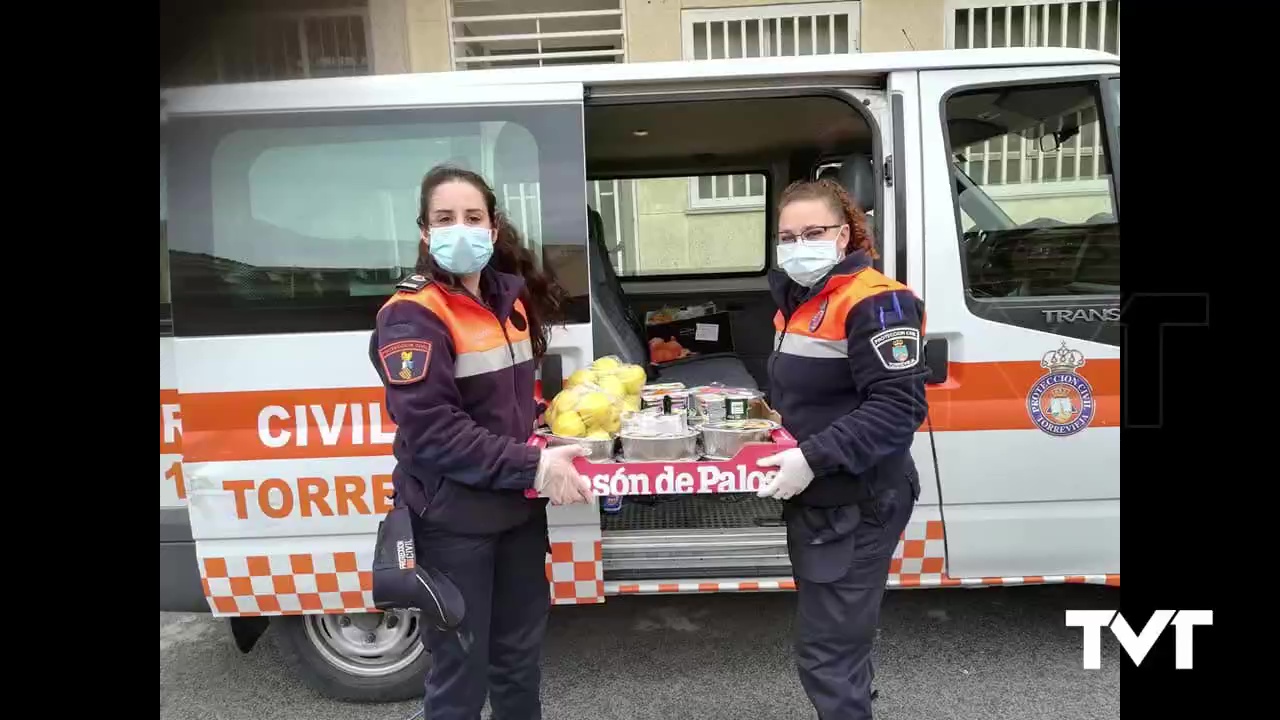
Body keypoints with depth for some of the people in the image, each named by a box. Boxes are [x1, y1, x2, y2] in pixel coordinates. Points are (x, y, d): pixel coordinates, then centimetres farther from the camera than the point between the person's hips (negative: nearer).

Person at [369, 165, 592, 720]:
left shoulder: (511, 298, 8)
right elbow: (432, 430, -23)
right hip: (453, 520, -7)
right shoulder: (410, 315, -15)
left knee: (520, 654, 21)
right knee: (461, 672, 7)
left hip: (517, 507, 7)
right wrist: (531, 465, -23)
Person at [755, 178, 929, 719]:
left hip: (856, 506, -9)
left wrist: (814, 457, -28)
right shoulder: (800, 301, 12)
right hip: (814, 499, 9)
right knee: (839, 637, 23)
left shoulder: (875, 302, -17)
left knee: (826, 653, -2)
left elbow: (898, 408, -25)